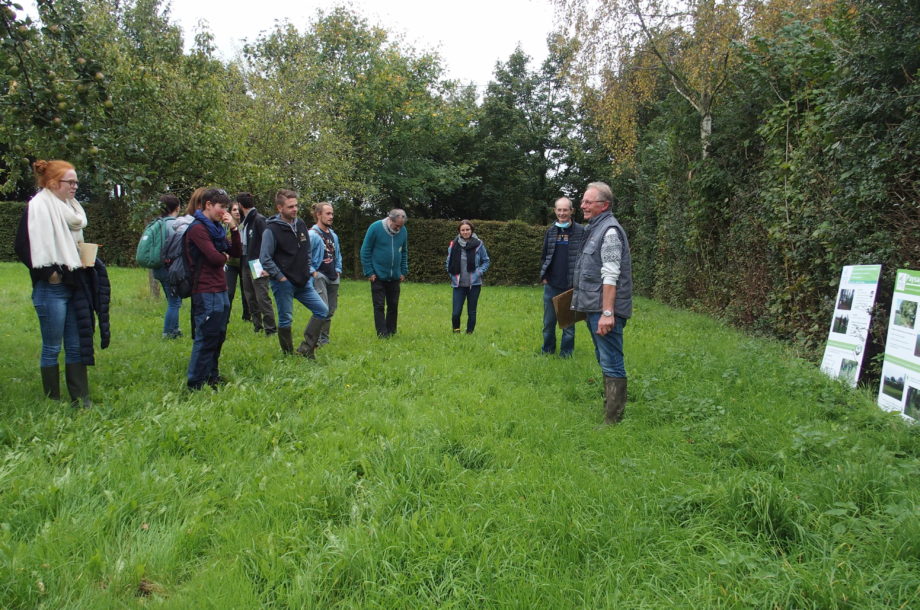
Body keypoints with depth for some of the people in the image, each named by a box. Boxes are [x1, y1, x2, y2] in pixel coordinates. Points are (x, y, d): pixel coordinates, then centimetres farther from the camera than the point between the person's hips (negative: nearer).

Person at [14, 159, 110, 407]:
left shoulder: (71, 208, 15)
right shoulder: (38, 207, -10)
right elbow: (26, 246, -18)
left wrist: (86, 260, 9)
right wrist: (49, 272, -19)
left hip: (75, 285, 8)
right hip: (52, 288, -8)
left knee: (76, 345, 10)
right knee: (52, 348, 2)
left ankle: (81, 400, 16)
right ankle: (53, 402, 12)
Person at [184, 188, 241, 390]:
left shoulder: (215, 227, 17)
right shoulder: (197, 228, -11)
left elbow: (236, 252, 13)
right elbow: (215, 257, -20)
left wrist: (234, 228, 1)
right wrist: (224, 257, 3)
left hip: (221, 290, 9)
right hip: (207, 292, -9)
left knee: (218, 336, 15)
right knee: (206, 338, -5)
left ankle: (212, 376, 27)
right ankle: (196, 383, 3)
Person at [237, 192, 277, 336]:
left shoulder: (259, 219, -11)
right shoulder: (245, 221, 15)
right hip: (245, 265, 9)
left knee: (262, 297, -8)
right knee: (250, 298, 12)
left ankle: (270, 328, -3)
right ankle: (257, 326, 21)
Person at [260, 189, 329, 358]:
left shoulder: (301, 224, 8)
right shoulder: (272, 229, -13)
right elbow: (265, 258, -16)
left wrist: (307, 271, 10)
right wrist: (280, 277, -14)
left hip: (304, 281, 7)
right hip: (283, 283, -7)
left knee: (322, 310, 2)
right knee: (285, 320, 2)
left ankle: (306, 349, 8)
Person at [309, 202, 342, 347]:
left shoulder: (333, 235, 14)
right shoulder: (312, 234, -11)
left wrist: (338, 269, 15)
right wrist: (312, 272, -15)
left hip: (333, 277, 8)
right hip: (319, 276, -8)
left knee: (331, 309, 11)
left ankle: (324, 338, 23)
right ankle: (315, 339, -12)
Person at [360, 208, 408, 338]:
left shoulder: (403, 230, 2)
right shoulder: (375, 227, -10)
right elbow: (365, 250, -6)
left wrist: (404, 271, 9)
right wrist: (369, 272, -9)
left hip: (395, 277, 4)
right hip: (378, 276, -4)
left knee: (393, 305, 9)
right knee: (379, 306, -2)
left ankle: (391, 332, 20)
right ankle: (382, 334, 2)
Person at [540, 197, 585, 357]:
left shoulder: (580, 231, -4)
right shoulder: (550, 231, 9)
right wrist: (543, 276, 6)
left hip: (571, 286, -3)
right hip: (551, 285, 4)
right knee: (549, 321, 11)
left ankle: (566, 353, 18)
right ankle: (547, 350, 24)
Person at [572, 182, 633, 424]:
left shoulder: (610, 231, -14)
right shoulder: (595, 228, 17)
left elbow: (610, 276, -21)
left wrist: (607, 313, -25)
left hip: (604, 310, -11)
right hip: (593, 308, 11)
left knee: (612, 364, -6)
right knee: (605, 361, 18)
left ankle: (613, 420, -1)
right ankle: (608, 410, 29)